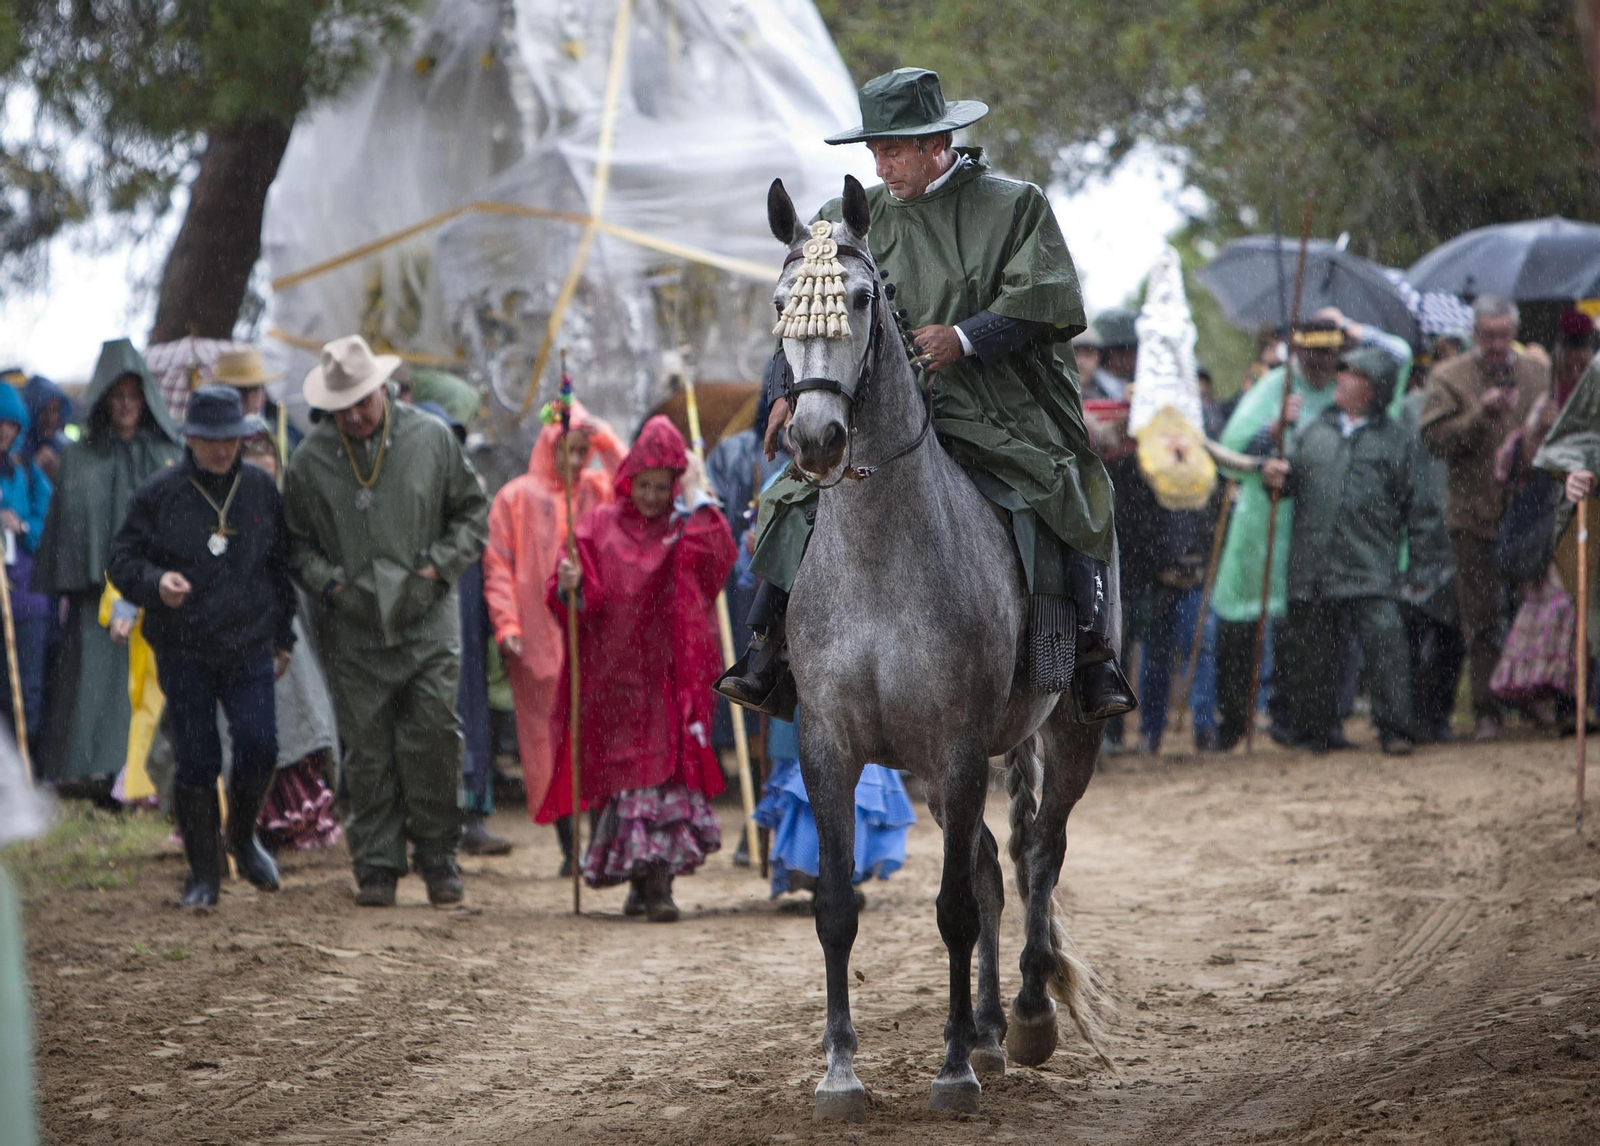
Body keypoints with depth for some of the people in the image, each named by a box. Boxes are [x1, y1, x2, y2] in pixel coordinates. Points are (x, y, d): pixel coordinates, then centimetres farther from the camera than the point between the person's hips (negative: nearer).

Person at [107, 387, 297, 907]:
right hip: (183, 653, -1)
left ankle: (243, 834, 18)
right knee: (195, 761, -1)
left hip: (249, 649, 2)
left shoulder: (261, 489, 7)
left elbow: (282, 566, 17)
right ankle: (204, 872, 11)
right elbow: (122, 560, 1)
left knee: (258, 746, -11)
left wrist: (283, 636, 17)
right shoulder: (159, 494, -1)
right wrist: (156, 582, -21)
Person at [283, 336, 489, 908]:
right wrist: (327, 581, -5)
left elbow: (474, 513, 11)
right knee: (367, 752, 1)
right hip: (354, 629, 1)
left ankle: (437, 855, 6)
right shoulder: (311, 459, 2)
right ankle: (377, 865, 9)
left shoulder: (431, 438, 1)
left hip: (427, 619, -1)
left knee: (432, 739, -8)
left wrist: (439, 564, -3)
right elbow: (297, 540, 12)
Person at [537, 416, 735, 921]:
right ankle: (641, 879, 15)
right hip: (611, 678, 1)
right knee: (619, 770, 3)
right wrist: (568, 586, -24)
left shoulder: (685, 529, 7)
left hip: (666, 676, -1)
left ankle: (658, 883, -13)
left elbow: (720, 557, -13)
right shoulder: (600, 527, 6)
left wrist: (696, 500, -7)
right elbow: (581, 602, -1)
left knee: (664, 765, -10)